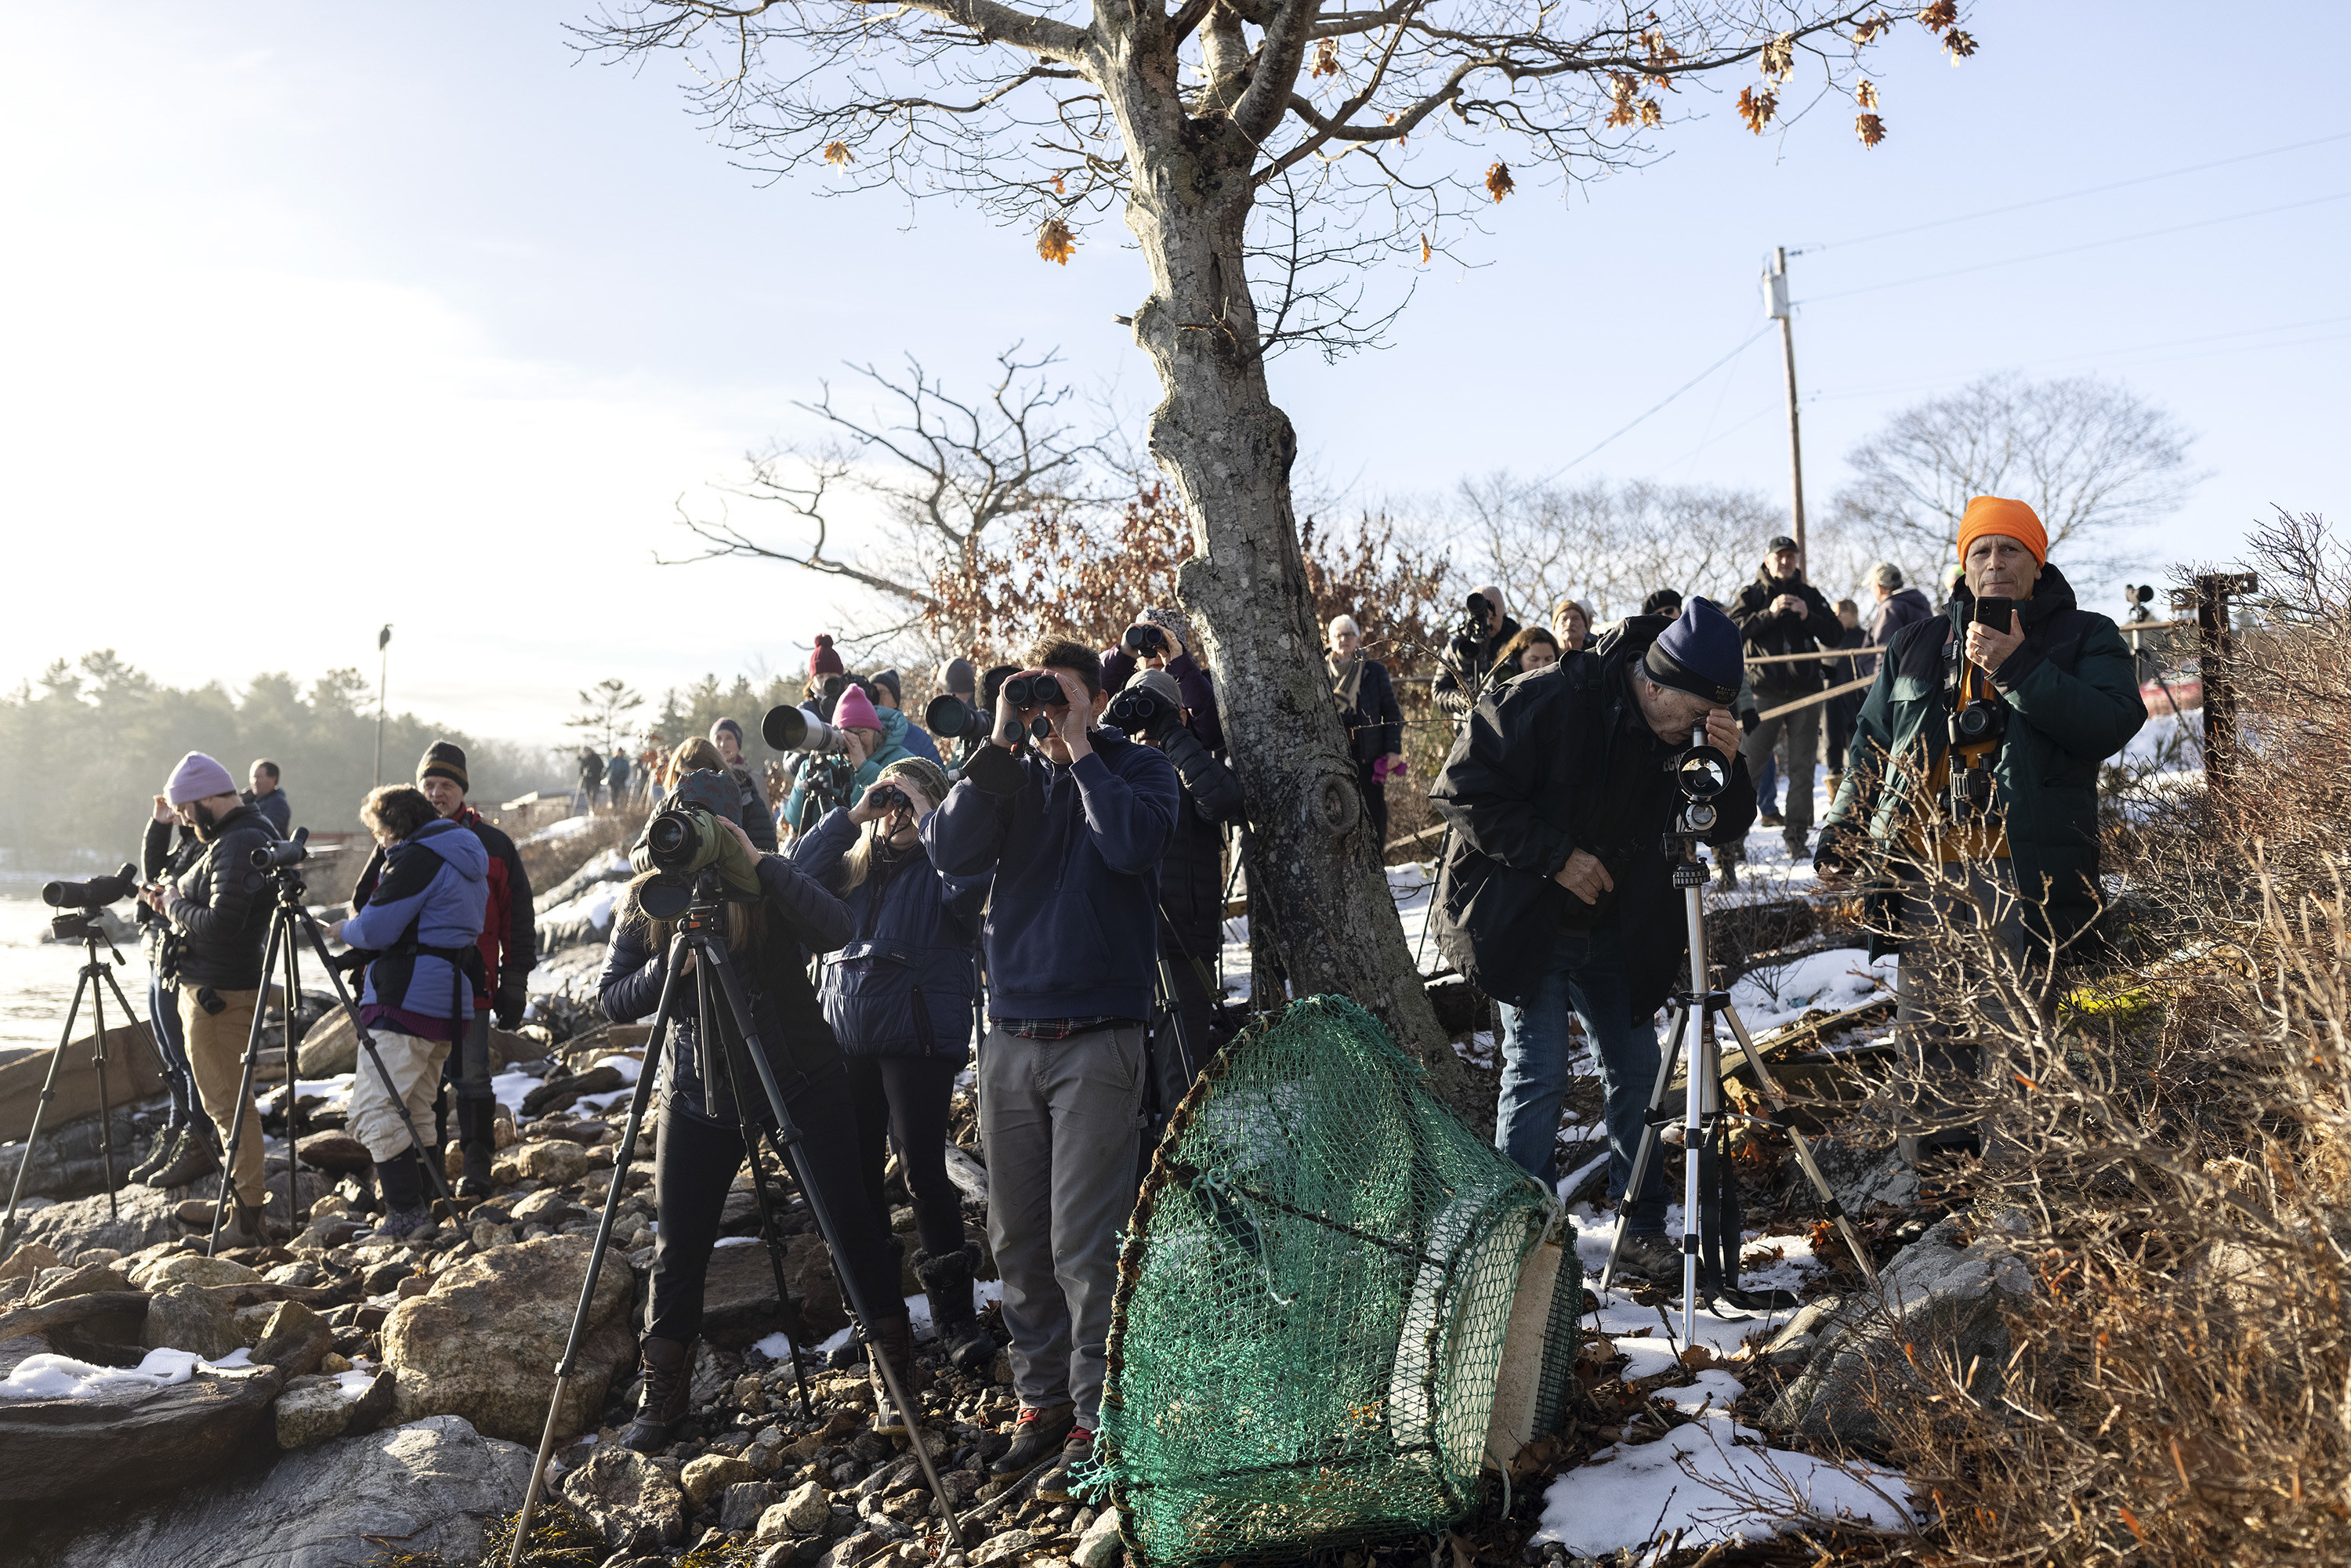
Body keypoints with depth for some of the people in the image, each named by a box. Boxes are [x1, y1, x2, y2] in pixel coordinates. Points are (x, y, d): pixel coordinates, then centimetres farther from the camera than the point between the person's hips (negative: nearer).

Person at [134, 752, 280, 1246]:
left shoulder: (238, 845, -19)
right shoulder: (255, 833, 13)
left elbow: (220, 924, -27)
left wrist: (174, 904, -10)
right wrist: (175, 900, 8)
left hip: (219, 995, -11)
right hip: (211, 987, 11)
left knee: (228, 1104, -6)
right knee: (224, 1100, 18)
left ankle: (247, 1220, -2)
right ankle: (237, 1201, 28)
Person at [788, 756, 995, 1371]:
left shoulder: (942, 860, 0)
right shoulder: (854, 863, 15)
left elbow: (968, 883, -22)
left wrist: (925, 816, -14)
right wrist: (850, 813, -4)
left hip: (918, 1037, -5)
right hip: (848, 1036, 5)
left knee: (923, 1169, -8)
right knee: (856, 1170, 9)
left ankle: (954, 1312, 2)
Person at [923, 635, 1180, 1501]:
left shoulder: (1138, 769, 2)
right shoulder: (1012, 775, 11)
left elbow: (1135, 845, -19)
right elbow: (948, 849, -6)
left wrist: (1079, 748, -13)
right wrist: (1001, 742, -9)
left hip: (1097, 1034, -4)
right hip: (1010, 1034, 4)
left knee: (1083, 1242, -5)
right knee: (1017, 1237, 9)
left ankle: (1096, 1420, 4)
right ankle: (1042, 1396, 23)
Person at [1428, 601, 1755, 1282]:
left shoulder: (1687, 732, -5)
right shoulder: (1543, 703, -23)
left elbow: (1726, 830, 0)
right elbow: (1463, 791, -21)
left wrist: (1727, 766, -21)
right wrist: (1556, 855, -23)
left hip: (1615, 931, 6)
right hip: (1524, 923, -6)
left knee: (1636, 1070, 8)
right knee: (1538, 1071, -8)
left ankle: (1643, 1231, 21)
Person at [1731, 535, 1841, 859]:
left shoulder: (1810, 595, 15)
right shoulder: (1751, 595, 8)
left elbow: (1834, 636, 7)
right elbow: (1734, 630, -9)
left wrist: (1808, 617, -8)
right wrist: (1769, 613, -20)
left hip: (1806, 691, 2)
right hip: (1766, 690, -2)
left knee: (1802, 766, 1)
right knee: (1750, 759, -5)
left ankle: (1797, 834, 4)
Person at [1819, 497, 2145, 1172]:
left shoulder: (2085, 638, 7)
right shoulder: (1916, 645, 19)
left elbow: (2113, 724, -11)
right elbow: (1872, 743, 23)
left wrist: (2018, 668, -17)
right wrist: (1843, 832, 14)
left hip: (2024, 873, -4)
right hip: (1925, 866, 4)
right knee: (1927, 1022, 8)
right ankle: (1941, 1136, 21)